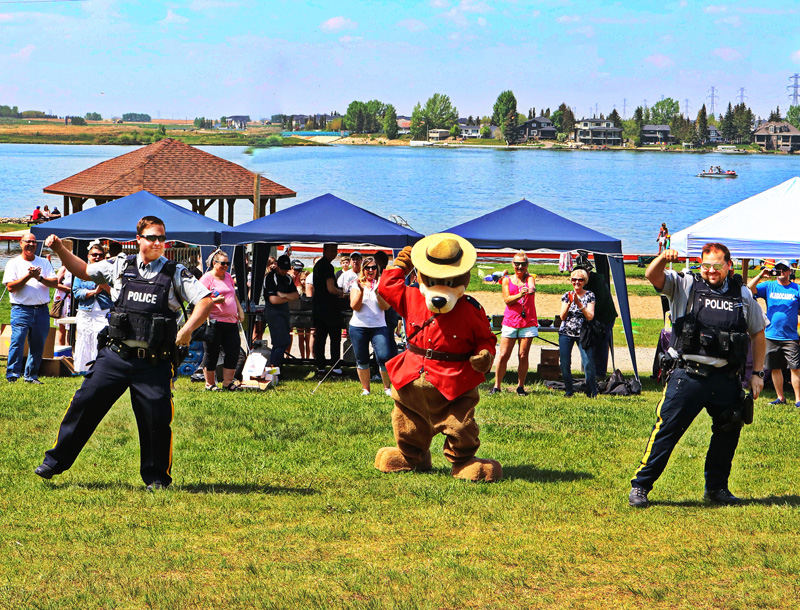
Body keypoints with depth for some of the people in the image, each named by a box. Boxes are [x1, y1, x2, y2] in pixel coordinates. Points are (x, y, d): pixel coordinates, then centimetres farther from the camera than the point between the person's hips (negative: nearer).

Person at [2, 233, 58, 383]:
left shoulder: (44, 263, 14)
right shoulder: (14, 263, 5)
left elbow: (55, 282, 4)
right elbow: (10, 287, -6)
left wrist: (40, 278, -12)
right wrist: (28, 276, -13)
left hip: (42, 310, 3)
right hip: (21, 309, -3)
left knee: (38, 344, 4)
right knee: (17, 341, -13)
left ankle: (31, 375, 13)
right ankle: (12, 375, -10)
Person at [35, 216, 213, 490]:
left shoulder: (176, 273, 2)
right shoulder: (120, 267, 9)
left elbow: (206, 301, -3)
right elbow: (84, 270, 23)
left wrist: (187, 330, -15)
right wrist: (59, 249, 11)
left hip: (154, 363, -2)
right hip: (115, 355, 2)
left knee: (157, 417, -4)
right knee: (85, 404, 1)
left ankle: (157, 477, 14)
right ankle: (54, 462, 14)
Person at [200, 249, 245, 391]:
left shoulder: (228, 277, 18)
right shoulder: (207, 278, -5)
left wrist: (240, 310, 19)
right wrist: (214, 300, -23)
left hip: (231, 321, 7)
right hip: (214, 321, -7)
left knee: (233, 352, 2)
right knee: (211, 353, 0)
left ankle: (228, 382, 13)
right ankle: (210, 383, 11)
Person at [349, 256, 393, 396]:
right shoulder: (357, 285, 6)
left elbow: (386, 306, -4)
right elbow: (355, 306, -3)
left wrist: (377, 292, -18)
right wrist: (361, 290, -15)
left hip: (378, 327, -1)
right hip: (358, 327, 1)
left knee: (384, 357, -12)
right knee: (362, 360, 6)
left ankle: (387, 387, 4)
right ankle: (365, 389, 19)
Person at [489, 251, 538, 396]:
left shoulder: (530, 278, 7)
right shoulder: (507, 280, 9)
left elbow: (532, 288, -17)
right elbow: (507, 300, -3)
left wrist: (530, 290, -41)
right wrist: (519, 295, -22)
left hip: (528, 322, 0)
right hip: (510, 321, 0)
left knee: (523, 356, -1)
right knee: (503, 355, -4)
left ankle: (520, 386, 12)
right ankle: (496, 386, 5)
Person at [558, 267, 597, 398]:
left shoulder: (589, 296, 1)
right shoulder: (567, 295, 7)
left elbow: (590, 316, -8)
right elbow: (562, 317, 1)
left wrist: (579, 304, -18)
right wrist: (569, 303, -14)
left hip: (583, 333, -2)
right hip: (566, 333, 2)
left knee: (588, 364, -12)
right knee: (565, 364, -1)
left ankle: (592, 393, -2)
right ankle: (568, 391, 15)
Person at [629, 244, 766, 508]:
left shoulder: (743, 296, 11)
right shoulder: (685, 286, 4)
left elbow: (758, 334, 18)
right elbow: (652, 277, -11)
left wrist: (757, 373, 12)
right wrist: (663, 258, -32)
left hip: (726, 378, 3)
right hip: (688, 375, -3)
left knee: (728, 432, 11)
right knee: (666, 430, -5)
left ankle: (716, 487, 28)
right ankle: (640, 486, 1)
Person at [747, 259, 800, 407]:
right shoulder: (768, 287, 7)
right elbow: (749, 289, -4)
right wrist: (760, 275, -16)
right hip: (771, 335, 2)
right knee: (775, 368, 8)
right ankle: (780, 398, 19)